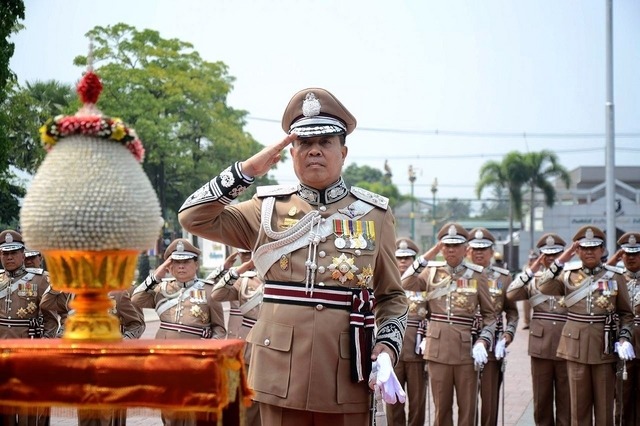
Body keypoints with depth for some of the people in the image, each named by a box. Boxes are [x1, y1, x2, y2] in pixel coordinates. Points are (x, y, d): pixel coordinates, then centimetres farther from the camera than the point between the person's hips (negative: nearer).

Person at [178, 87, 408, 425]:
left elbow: (392, 296, 10)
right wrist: (248, 170, -8)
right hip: (281, 374, 0)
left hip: (345, 378, 0)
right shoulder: (269, 208, 6)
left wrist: (387, 346, -8)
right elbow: (193, 217, -1)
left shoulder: (374, 214, 6)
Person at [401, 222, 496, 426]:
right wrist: (424, 258, -10)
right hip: (438, 348, 1)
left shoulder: (477, 275, 3)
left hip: (467, 348, -1)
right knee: (441, 406, 8)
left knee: (468, 407, 4)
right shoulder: (432, 271, 7)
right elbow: (405, 285, -10)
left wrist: (483, 342, -8)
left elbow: (489, 314, 5)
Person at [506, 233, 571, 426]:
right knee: (541, 398, 8)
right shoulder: (532, 278, 10)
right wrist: (531, 269, -11)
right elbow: (511, 294, -7)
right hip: (541, 344, 2)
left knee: (566, 398, 3)